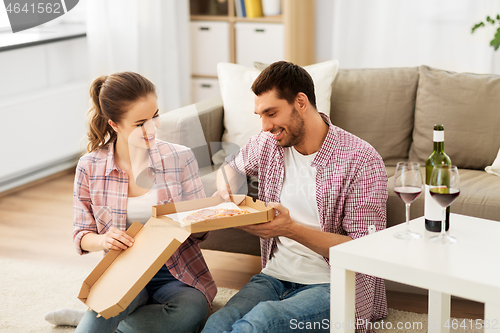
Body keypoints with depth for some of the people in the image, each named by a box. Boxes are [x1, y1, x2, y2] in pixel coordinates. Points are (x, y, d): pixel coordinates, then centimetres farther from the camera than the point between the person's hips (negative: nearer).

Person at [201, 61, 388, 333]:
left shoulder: (361, 161, -10)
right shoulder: (267, 143, 8)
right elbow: (233, 166, 33)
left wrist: (292, 229, -23)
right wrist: (225, 190, 8)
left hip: (331, 284, -4)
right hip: (275, 276, 4)